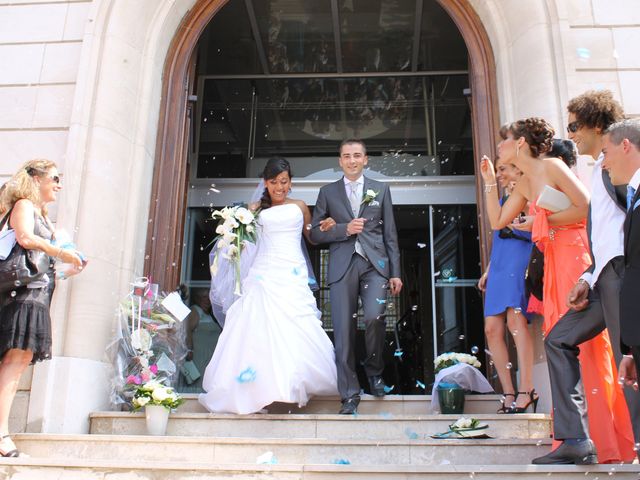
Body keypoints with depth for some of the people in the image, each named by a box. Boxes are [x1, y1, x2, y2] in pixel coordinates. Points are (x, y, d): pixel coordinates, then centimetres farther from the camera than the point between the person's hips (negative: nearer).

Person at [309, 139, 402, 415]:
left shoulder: (381, 190, 13)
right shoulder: (328, 192, 13)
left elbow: (390, 234, 11)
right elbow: (315, 233, 9)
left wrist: (395, 273, 5)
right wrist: (345, 229, -7)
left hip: (374, 264, 0)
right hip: (342, 266, 1)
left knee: (375, 317, -18)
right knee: (344, 330, -3)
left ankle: (374, 371, 10)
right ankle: (350, 394, 8)